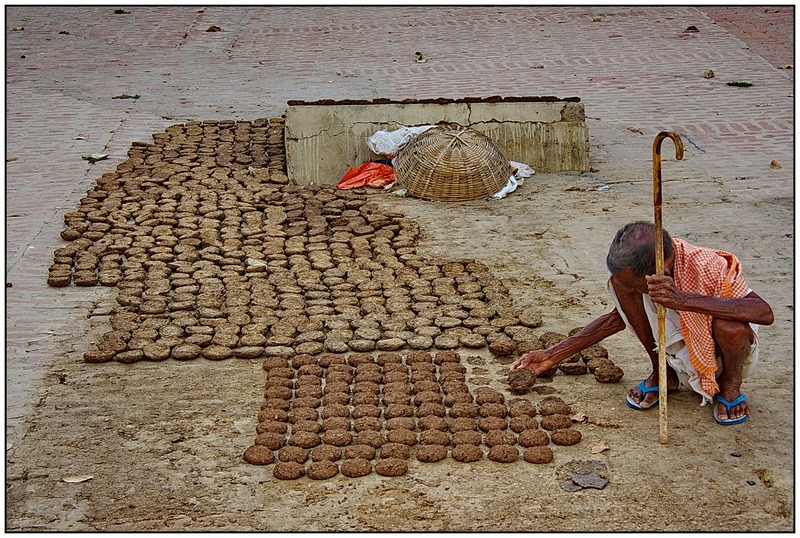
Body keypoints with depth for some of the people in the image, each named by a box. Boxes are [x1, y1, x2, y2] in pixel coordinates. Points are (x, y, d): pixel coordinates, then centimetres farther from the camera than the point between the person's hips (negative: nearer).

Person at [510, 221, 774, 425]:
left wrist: (684, 300, -51)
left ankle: (730, 384, -4)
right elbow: (619, 317, -3)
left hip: (722, 352, -3)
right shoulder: (638, 270, -17)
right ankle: (662, 373, 1)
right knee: (620, 282, -19)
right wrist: (553, 355, -9)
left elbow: (765, 313, -42)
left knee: (729, 327, -40)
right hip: (680, 348, 4)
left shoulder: (708, 267, -32)